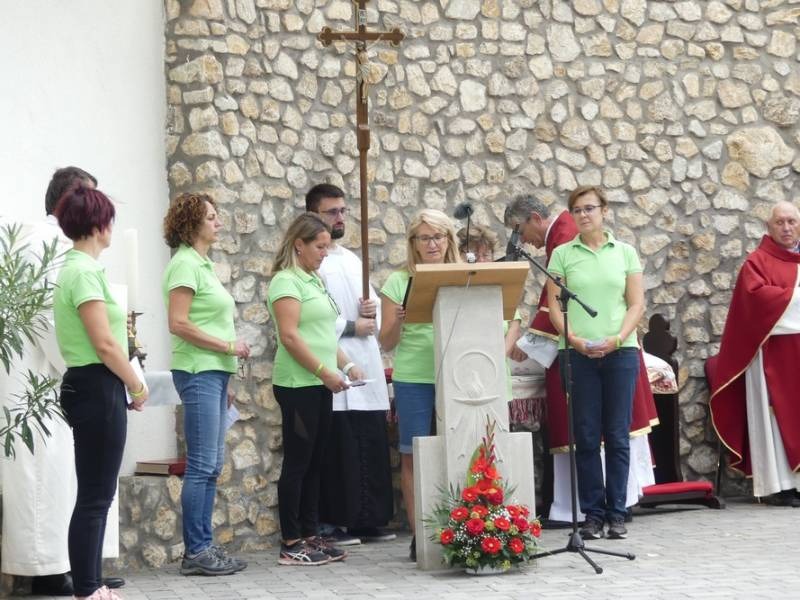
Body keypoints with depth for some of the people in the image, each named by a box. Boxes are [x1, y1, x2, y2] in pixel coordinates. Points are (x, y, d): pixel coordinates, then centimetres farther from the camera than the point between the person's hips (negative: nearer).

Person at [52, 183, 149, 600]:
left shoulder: (74, 268, 14)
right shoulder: (85, 271, -16)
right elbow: (104, 345, -19)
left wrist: (126, 383, 11)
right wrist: (136, 386, -7)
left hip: (88, 387, 10)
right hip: (97, 389, -10)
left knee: (96, 496, 14)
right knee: (94, 498, -6)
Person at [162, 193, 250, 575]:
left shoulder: (202, 264, 18)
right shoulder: (185, 264, -10)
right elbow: (179, 324, -19)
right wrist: (229, 346, -15)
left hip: (214, 373, 10)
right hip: (198, 372, -10)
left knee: (210, 466, 10)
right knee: (202, 465, -7)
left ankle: (204, 547, 14)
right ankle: (196, 552, -3)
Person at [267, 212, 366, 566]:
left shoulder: (314, 281, 18)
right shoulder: (286, 281, -10)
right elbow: (290, 336, -18)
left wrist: (346, 364, 10)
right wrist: (325, 371, -18)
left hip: (319, 386, 9)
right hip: (298, 385, -9)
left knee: (314, 463, 10)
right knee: (297, 463, -5)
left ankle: (310, 536, 16)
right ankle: (291, 545, -1)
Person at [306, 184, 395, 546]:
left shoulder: (353, 259, 20)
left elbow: (375, 301, 24)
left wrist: (373, 311, 2)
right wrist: (351, 326, -11)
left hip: (367, 366, 7)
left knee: (373, 446, 6)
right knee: (340, 449, -6)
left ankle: (370, 520, 12)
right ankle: (336, 524, 0)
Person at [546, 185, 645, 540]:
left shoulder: (625, 253, 8)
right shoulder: (562, 254, 6)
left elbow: (636, 304, 4)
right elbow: (553, 304, 2)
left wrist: (617, 338, -11)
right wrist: (574, 338, -13)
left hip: (620, 352, 1)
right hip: (578, 353, 0)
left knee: (617, 435, 2)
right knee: (587, 437, 1)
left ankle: (616, 513, 9)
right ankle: (592, 514, 7)